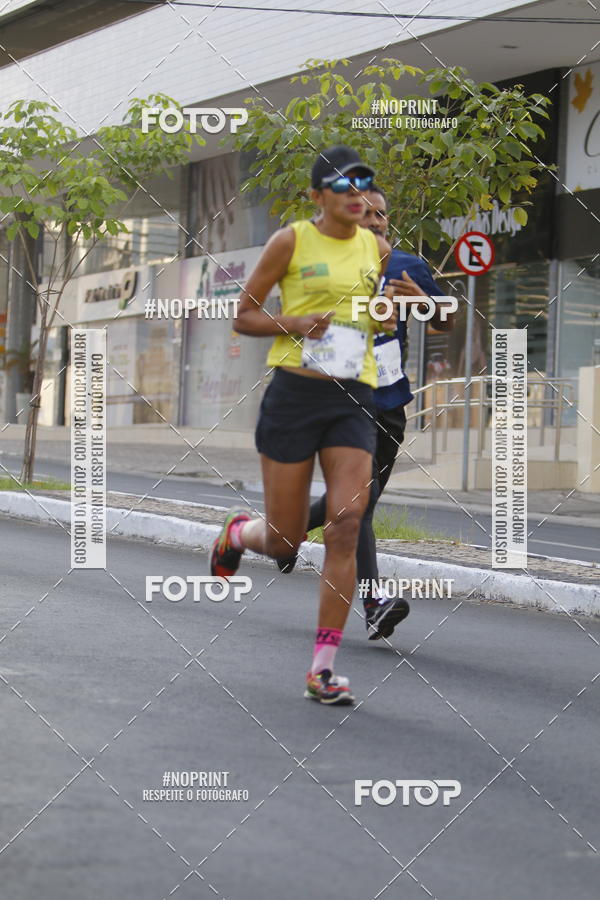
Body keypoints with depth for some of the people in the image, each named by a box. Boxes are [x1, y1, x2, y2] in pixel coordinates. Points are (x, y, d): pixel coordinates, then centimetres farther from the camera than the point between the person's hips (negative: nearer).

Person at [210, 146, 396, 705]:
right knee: (283, 542, 1)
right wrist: (293, 324, -15)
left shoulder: (378, 249, 11)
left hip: (354, 401, 3)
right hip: (294, 392, -3)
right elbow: (243, 317, 3)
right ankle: (237, 533, 40)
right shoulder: (291, 241, -1)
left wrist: (390, 319, 3)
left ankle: (323, 668, -7)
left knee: (346, 526, -12)